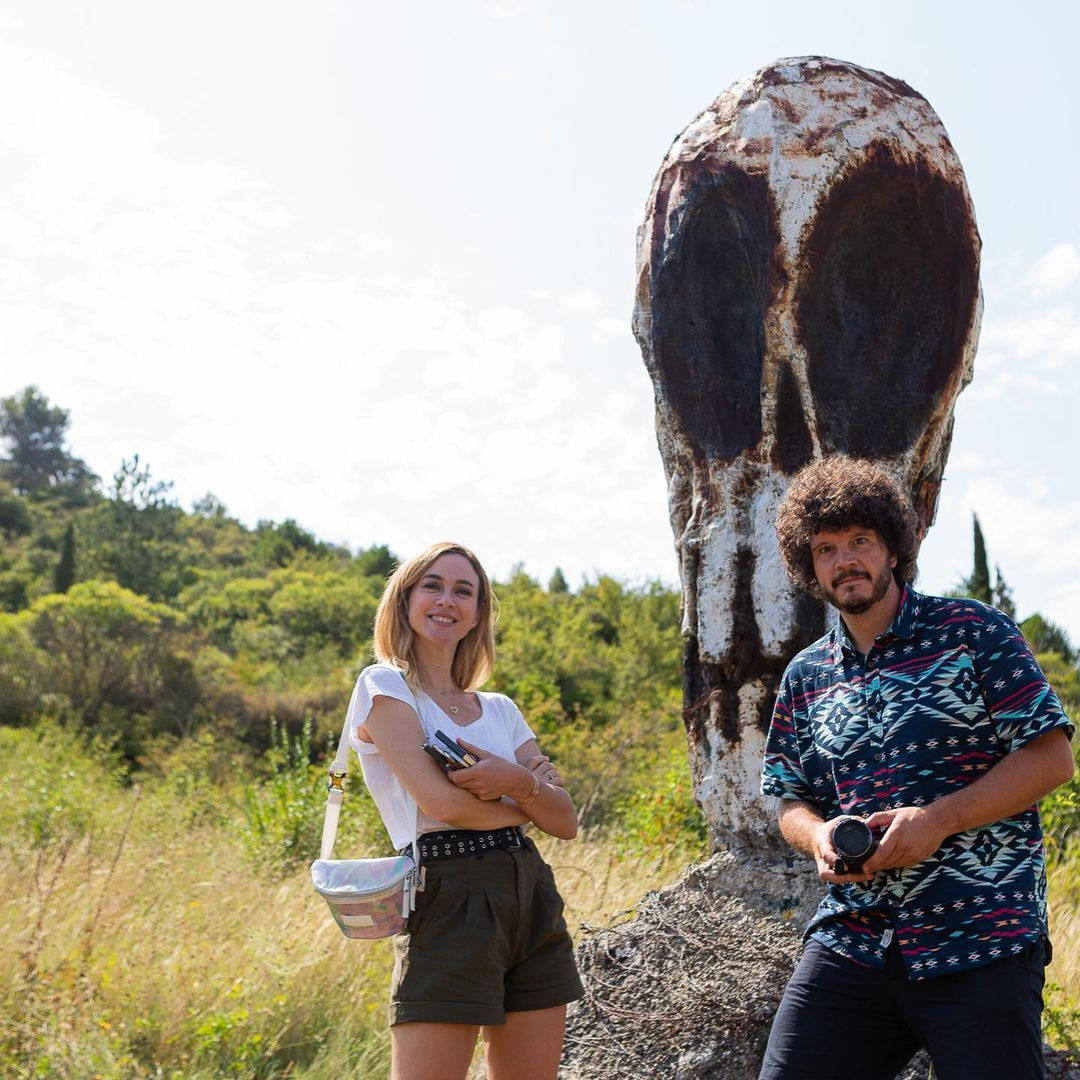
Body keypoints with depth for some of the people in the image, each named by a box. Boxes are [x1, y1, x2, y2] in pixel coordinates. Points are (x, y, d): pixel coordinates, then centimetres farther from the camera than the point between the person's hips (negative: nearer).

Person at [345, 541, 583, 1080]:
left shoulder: (500, 710, 17)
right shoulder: (384, 686, -1)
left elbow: (566, 822, 9)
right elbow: (442, 800, -14)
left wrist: (518, 782, -11)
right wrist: (526, 805, 3)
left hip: (533, 897, 6)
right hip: (448, 899, -6)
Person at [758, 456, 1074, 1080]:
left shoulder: (972, 632, 0)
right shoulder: (806, 677, 14)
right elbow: (791, 801, 20)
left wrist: (938, 821, -15)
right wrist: (819, 836, -5)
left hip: (979, 943, -4)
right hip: (850, 943, 4)